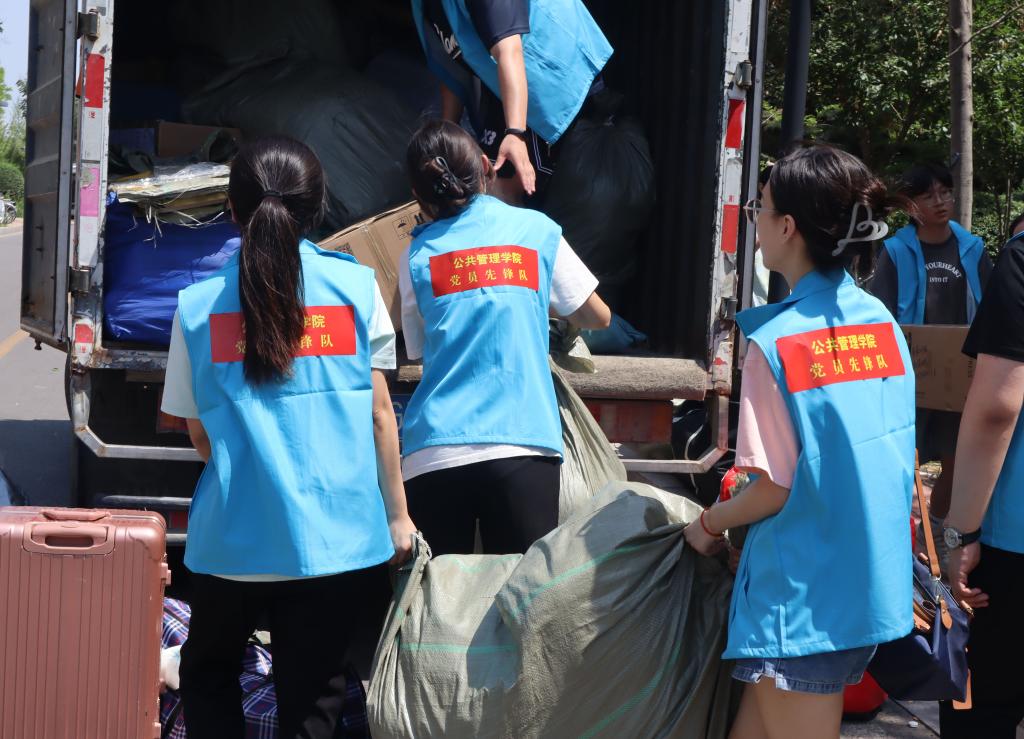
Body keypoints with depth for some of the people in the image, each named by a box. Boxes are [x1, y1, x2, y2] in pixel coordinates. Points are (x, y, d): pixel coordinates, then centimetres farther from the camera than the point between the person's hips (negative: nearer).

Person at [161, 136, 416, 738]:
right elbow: (380, 412, 1)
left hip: (235, 540, 0)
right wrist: (398, 514, 10)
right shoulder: (356, 286, -1)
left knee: (208, 673, 24)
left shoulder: (197, 306, 0)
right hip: (338, 537, 0)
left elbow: (199, 434, 8)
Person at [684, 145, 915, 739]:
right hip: (875, 582, 7)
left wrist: (708, 525, 4)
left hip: (806, 596, -7)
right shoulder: (883, 321, 4)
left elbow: (777, 488, -15)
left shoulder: (775, 343, -17)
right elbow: (900, 457, 12)